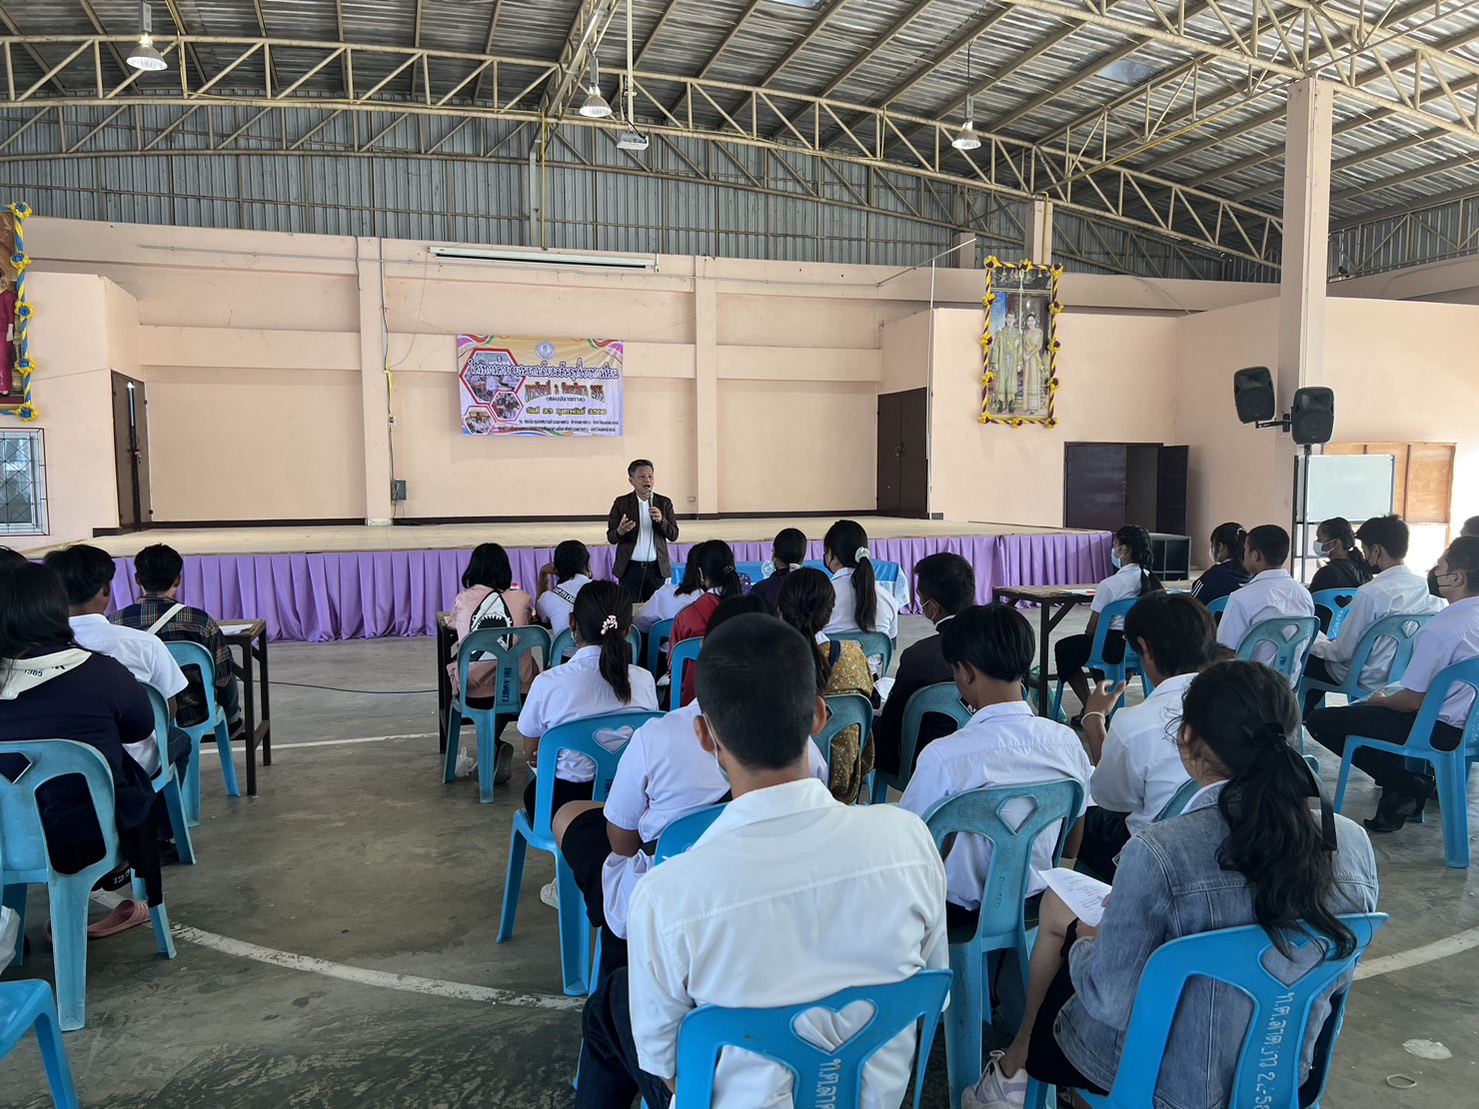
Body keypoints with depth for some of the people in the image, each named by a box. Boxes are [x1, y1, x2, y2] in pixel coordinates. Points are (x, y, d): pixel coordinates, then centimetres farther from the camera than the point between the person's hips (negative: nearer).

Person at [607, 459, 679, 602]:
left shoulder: (664, 503, 7)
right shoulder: (621, 503, 3)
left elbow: (674, 535, 4)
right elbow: (610, 537, 2)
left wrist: (661, 520, -15)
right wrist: (620, 532, -21)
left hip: (657, 569, 1)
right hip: (630, 569, -1)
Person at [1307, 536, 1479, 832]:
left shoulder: (1440, 629, -27)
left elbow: (1412, 699, -22)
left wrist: (1380, 701, 0)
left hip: (1439, 730, -9)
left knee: (1320, 721, -4)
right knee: (1367, 709, 31)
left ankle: (1406, 785, -2)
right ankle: (1411, 782, 19)